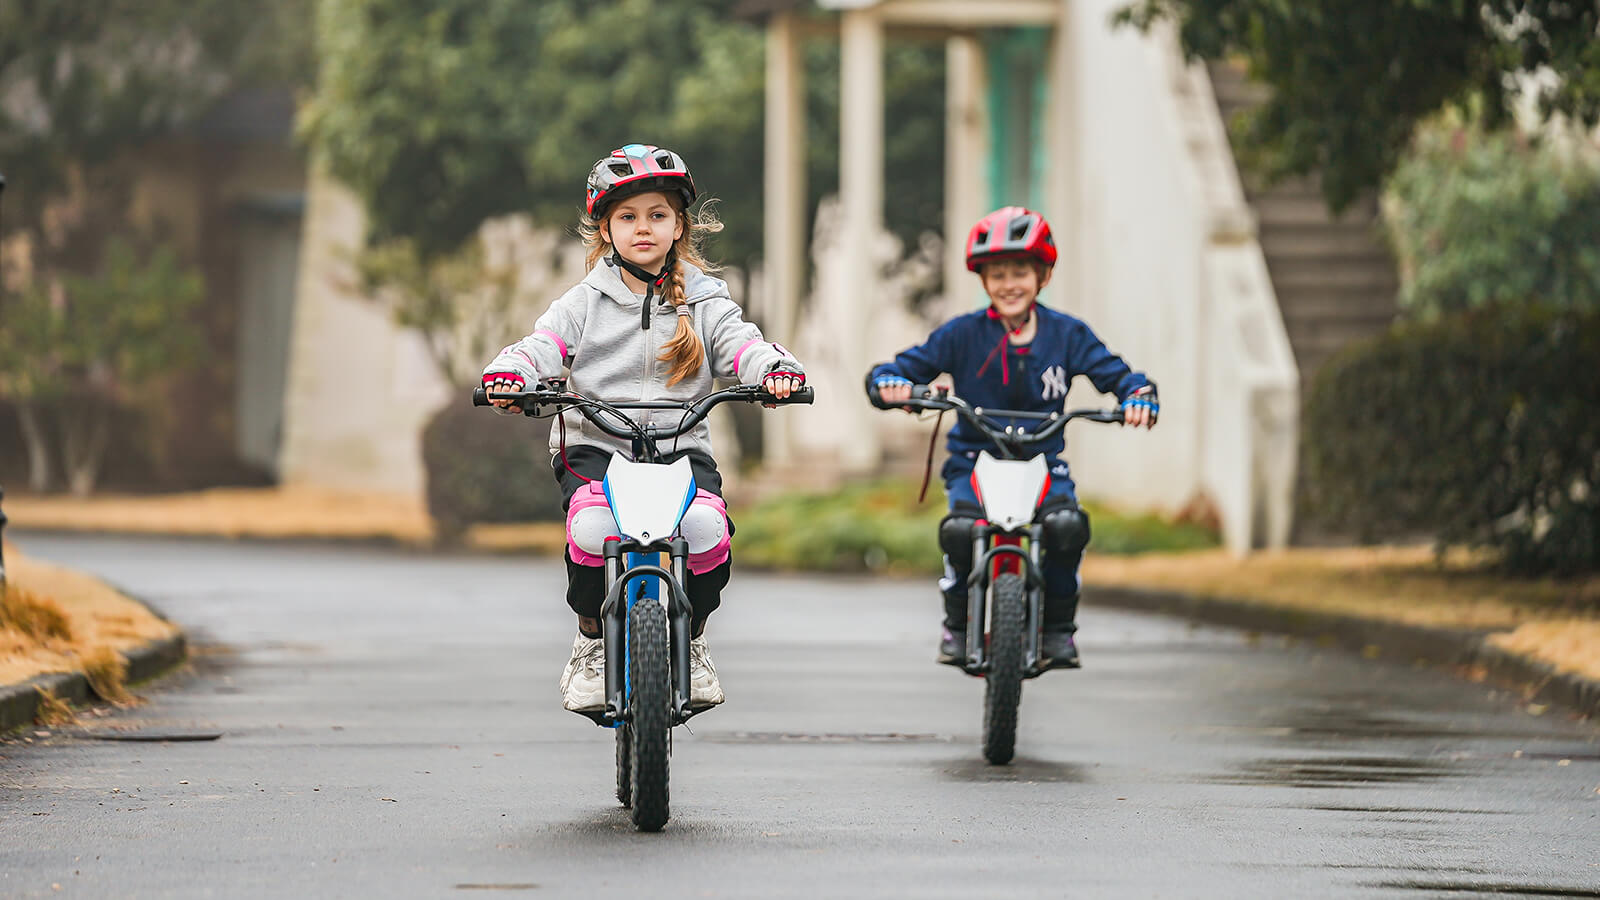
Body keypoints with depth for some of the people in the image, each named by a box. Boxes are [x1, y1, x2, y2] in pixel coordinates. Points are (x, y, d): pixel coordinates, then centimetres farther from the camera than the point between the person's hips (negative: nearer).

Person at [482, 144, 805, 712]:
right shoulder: (586, 303, 9)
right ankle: (591, 642, -6)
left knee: (707, 526, -30)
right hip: (595, 447, -1)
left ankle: (693, 641, -2)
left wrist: (775, 369, -26)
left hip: (681, 448, 1)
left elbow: (742, 345, -2)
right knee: (592, 527, -33)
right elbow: (544, 345, -3)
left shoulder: (703, 304, 11)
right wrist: (509, 374, -26)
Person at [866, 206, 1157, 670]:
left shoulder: (1066, 335, 4)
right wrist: (891, 381, -24)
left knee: (1066, 523, -30)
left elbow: (1114, 372, 2)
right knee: (961, 527, -31)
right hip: (973, 460, -1)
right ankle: (957, 624, -3)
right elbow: (904, 366, 0)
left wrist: (1138, 396, -21)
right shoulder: (962, 335, 0)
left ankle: (1058, 628, -6)